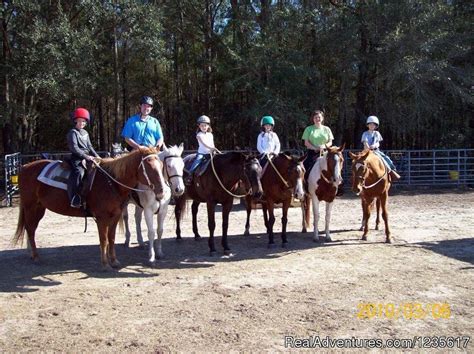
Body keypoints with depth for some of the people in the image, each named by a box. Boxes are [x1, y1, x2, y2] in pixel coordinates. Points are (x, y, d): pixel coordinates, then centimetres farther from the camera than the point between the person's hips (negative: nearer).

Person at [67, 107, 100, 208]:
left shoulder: (85, 133, 20)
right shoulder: (73, 132, -4)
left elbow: (89, 147, 22)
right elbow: (74, 148, -13)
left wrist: (96, 156, 7)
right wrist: (86, 156, -19)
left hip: (87, 157, 9)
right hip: (77, 159, -8)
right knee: (78, 172, -32)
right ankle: (74, 200, -35)